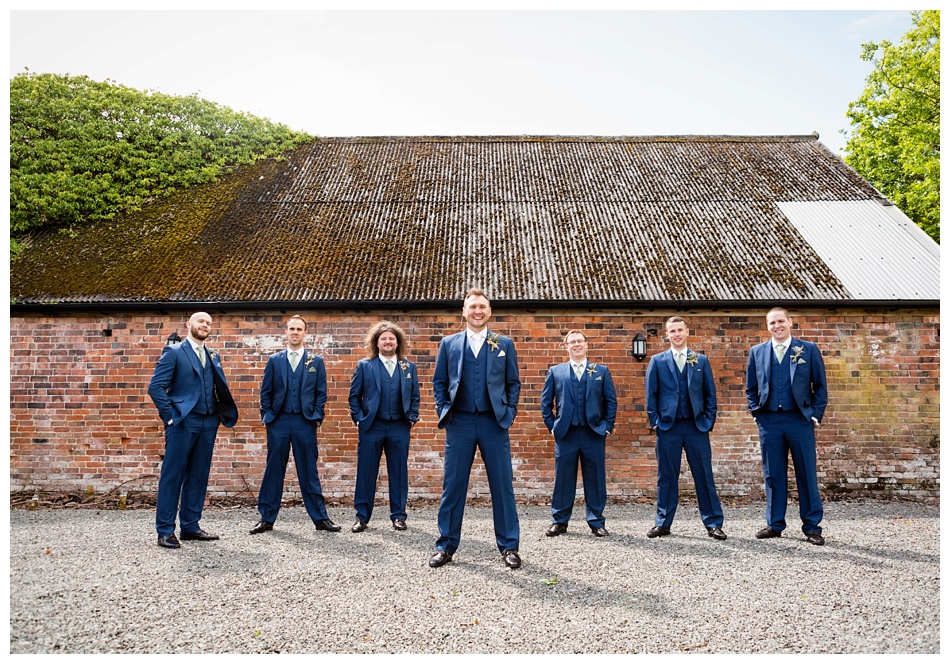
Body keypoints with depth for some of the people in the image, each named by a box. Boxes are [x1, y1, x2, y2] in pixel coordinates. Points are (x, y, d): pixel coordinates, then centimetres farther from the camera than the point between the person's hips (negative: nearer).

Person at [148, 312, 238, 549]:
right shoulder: (173, 352, 0)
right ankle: (165, 531, 5)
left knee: (198, 476, 9)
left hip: (208, 423, 6)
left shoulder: (212, 356, 17)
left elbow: (220, 389, 17)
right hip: (183, 422, -6)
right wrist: (170, 415, -11)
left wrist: (222, 413, 2)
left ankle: (190, 526, 17)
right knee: (172, 476, -1)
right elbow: (156, 386, -6)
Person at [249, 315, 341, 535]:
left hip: (305, 422, -1)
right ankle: (267, 519, 14)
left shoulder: (316, 361, 7)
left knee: (309, 472, 4)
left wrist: (317, 417, -2)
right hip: (278, 422, 1)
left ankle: (320, 518, 10)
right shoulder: (274, 360, 8)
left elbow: (321, 393, 6)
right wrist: (267, 416, 1)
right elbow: (265, 392, 9)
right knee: (273, 471, 5)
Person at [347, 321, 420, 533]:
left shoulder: (409, 367, 10)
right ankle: (362, 517, 12)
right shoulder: (364, 365, 4)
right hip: (371, 426, -1)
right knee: (365, 473, 2)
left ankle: (398, 515, 17)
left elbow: (415, 396, 12)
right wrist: (359, 418, -2)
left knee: (398, 473, 6)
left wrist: (412, 418, 2)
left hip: (399, 428, 2)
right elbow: (354, 395, 6)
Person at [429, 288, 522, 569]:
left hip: (494, 423, 0)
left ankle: (509, 546, 15)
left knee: (503, 486, 3)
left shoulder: (504, 344, 8)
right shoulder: (449, 343, 8)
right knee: (453, 486, 5)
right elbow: (439, 382, 10)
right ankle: (445, 546, 16)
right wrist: (443, 412, 0)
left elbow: (514, 383, 10)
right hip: (459, 423, 0)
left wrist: (509, 413, -1)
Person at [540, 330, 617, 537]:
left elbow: (611, 401, 8)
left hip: (594, 434, 0)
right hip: (565, 434, 0)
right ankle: (559, 521, 15)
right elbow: (546, 401, 10)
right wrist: (552, 425, 2)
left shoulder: (601, 371, 9)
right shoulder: (555, 372, 9)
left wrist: (607, 426, 0)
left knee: (595, 479, 4)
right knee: (563, 479, 4)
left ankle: (596, 522, 15)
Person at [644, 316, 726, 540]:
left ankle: (713, 523, 12)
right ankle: (663, 523, 14)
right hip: (668, 426, 0)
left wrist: (709, 420, 0)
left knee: (704, 475, 3)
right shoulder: (657, 361, 6)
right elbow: (651, 394, 5)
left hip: (697, 426, 1)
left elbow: (710, 393, 8)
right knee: (666, 476, 5)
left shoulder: (701, 361, 9)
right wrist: (654, 421, -2)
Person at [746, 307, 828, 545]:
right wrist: (756, 412, 5)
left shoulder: (809, 350, 4)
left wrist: (816, 414, -2)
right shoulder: (757, 352, 9)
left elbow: (820, 385, 5)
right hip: (769, 421, 2)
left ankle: (812, 527, 13)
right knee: (773, 475, 8)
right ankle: (774, 524, 18)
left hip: (800, 419, -2)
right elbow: (751, 388, 14)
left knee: (807, 474, 3)